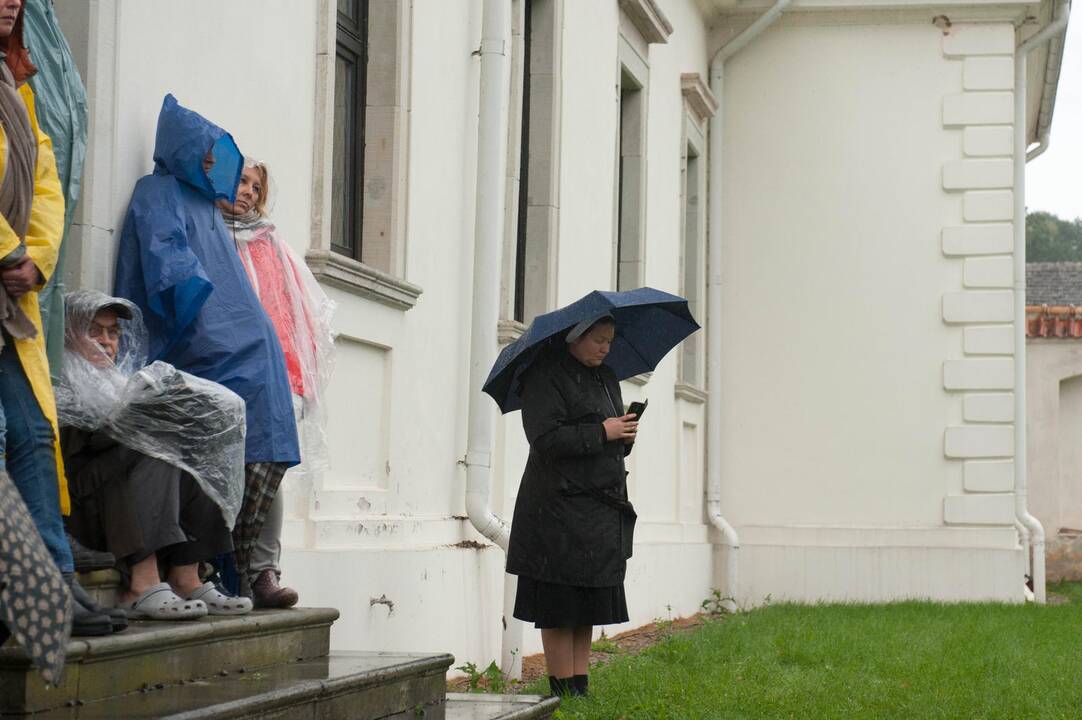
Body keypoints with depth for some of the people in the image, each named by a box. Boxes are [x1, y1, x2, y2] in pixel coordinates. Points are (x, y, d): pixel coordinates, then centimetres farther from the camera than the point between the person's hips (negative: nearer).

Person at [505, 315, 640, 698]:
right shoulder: (546, 376, -8)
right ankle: (564, 694, 3)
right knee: (559, 610, -3)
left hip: (601, 512, 8)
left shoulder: (605, 376, 18)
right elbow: (546, 439, -18)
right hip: (560, 509, -8)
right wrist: (602, 432, -16)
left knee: (589, 608, 8)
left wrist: (625, 436, 2)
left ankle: (581, 691, 13)